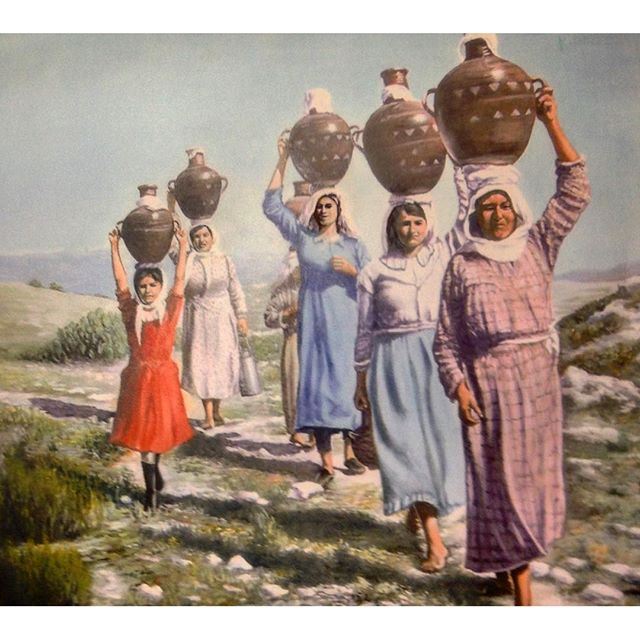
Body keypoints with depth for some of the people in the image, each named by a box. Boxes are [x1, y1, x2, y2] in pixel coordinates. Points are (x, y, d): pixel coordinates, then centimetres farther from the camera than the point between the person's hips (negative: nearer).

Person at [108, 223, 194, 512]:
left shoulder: (169, 309, 0)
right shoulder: (131, 311, 1)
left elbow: (179, 280, -5)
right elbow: (120, 281, -1)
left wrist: (183, 246, -9)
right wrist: (115, 247, -4)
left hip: (163, 375, 0)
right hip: (138, 376, 0)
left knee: (159, 428, 7)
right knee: (142, 429, 3)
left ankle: (153, 475, 32)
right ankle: (152, 490, 10)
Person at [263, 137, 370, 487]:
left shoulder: (353, 245, 9)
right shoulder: (303, 237, 10)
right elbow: (271, 205, 7)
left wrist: (351, 271, -11)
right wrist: (282, 161, 4)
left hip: (346, 323, 0)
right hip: (314, 323, 0)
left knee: (348, 381, 1)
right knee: (315, 383, -5)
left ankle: (350, 451, 15)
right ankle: (326, 462, -4)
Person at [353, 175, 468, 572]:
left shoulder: (442, 255, 6)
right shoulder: (375, 272, 3)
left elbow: (467, 212, -3)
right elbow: (365, 329, 6)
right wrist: (362, 381, 6)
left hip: (436, 358, 2)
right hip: (393, 362, -1)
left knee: (436, 436, 6)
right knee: (407, 441, -5)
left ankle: (418, 507, 32)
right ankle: (434, 540, -5)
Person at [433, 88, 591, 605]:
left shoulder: (537, 246, 7)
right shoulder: (462, 266, 2)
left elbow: (575, 192, 0)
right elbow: (446, 338, 2)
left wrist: (552, 124, -5)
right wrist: (458, 385, -9)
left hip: (537, 376, 2)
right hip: (487, 380, -2)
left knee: (534, 469, 6)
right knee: (499, 474, -2)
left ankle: (520, 557, 24)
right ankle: (520, 582, 5)